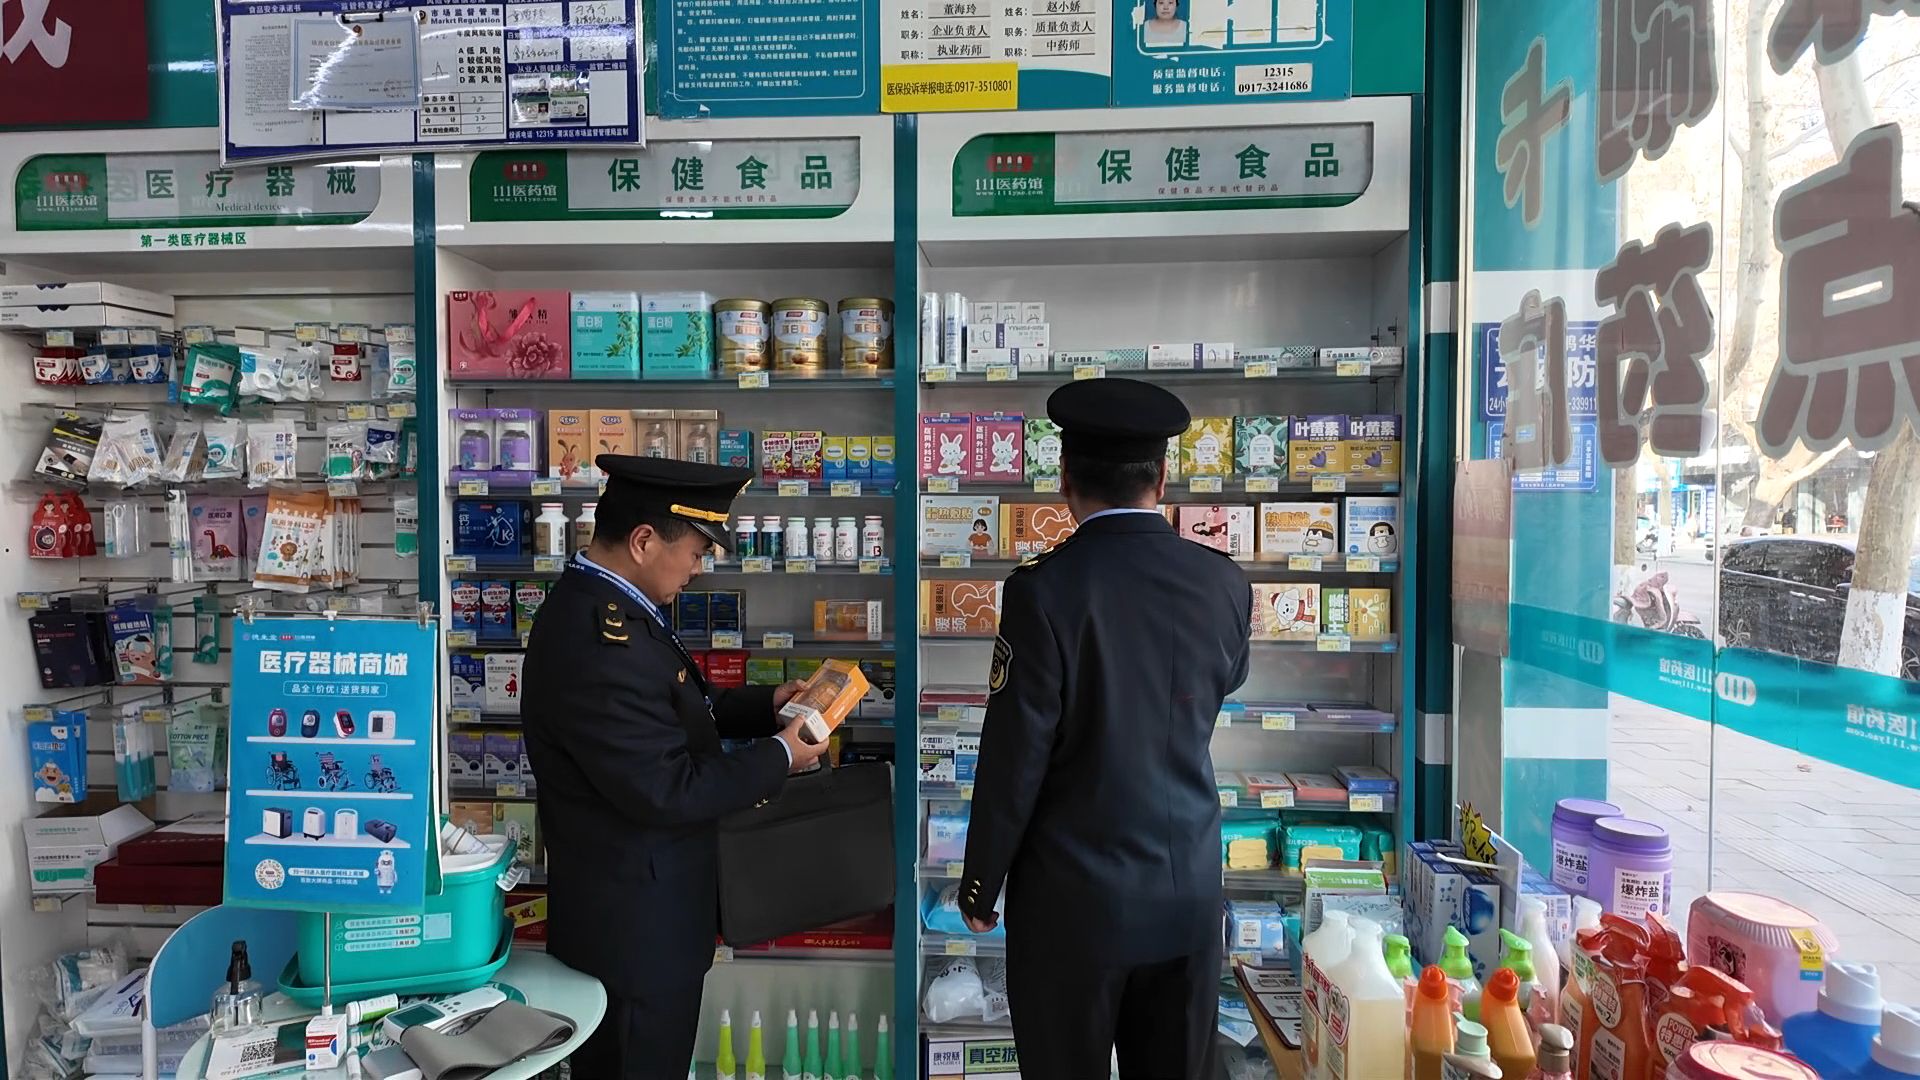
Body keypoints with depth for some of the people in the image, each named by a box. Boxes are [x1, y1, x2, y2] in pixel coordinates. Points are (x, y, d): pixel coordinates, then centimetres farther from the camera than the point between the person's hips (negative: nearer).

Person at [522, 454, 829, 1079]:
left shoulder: (602, 605, 2)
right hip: (637, 924, -10)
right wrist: (777, 758, -16)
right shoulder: (598, 640, -30)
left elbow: (668, 714, 14)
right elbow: (666, 790, -28)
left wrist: (766, 705, 5)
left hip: (635, 908, 10)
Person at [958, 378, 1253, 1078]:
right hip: (1190, 892, 4)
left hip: (1075, 901, -4)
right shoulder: (1225, 583, -5)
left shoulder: (1044, 591, -18)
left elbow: (1012, 759, -14)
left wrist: (979, 889, -2)